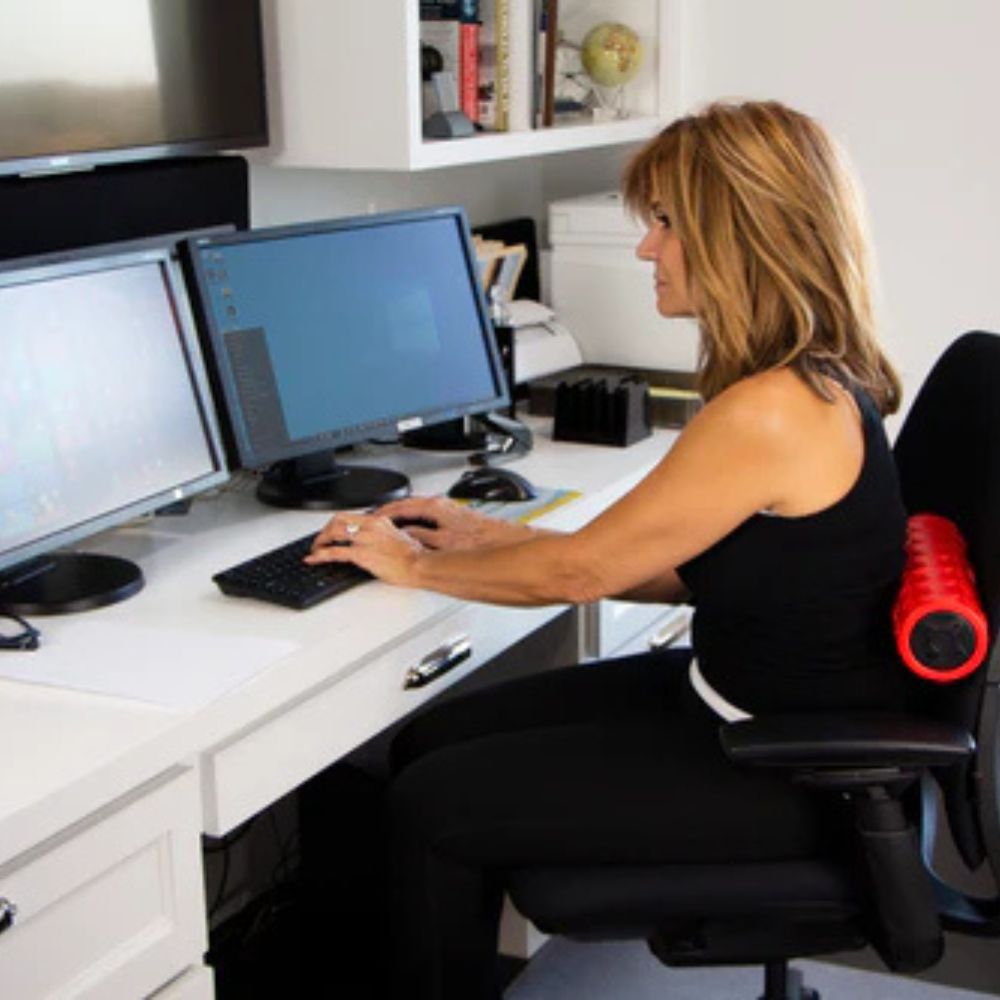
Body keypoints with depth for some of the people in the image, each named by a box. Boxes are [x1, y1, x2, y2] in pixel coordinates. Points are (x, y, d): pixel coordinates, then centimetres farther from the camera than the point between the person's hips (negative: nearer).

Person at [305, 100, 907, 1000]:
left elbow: (579, 570, -17)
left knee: (432, 806, -8)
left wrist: (414, 564, -2)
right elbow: (680, 568, 9)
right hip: (738, 698, 9)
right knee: (430, 741, 6)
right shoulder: (815, 381, 3)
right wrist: (492, 538, 8)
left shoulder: (775, 412, -27)